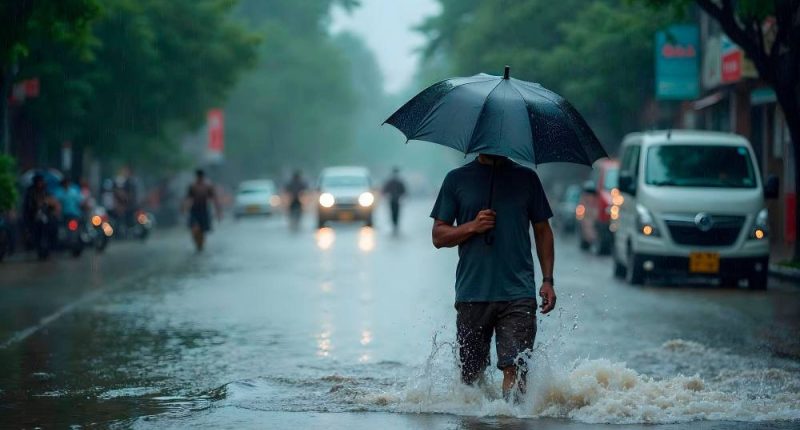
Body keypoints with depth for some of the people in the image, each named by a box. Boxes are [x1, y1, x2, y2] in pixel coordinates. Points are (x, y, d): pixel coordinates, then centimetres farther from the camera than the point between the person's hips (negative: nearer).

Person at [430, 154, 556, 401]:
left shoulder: (526, 178, 10)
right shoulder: (457, 179, 8)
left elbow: (543, 231, 14)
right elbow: (438, 236, 7)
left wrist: (547, 281, 5)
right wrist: (472, 227, -11)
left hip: (518, 292, -1)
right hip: (471, 294, 1)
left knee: (515, 367, -15)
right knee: (470, 374, 8)